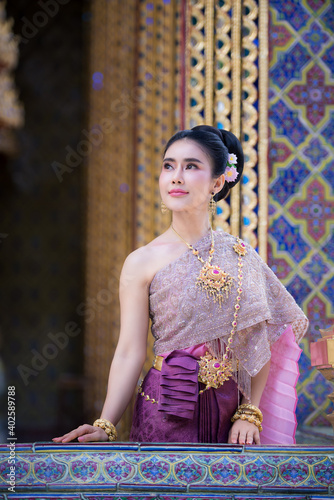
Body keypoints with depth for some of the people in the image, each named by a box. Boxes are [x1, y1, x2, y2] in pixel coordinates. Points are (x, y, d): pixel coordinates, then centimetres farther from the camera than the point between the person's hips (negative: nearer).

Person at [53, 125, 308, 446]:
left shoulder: (240, 256, 5)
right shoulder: (143, 262, -3)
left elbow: (259, 344, 6)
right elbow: (130, 352, -6)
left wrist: (249, 413, -4)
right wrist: (105, 425, -15)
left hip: (230, 413, 2)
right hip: (169, 413, -2)